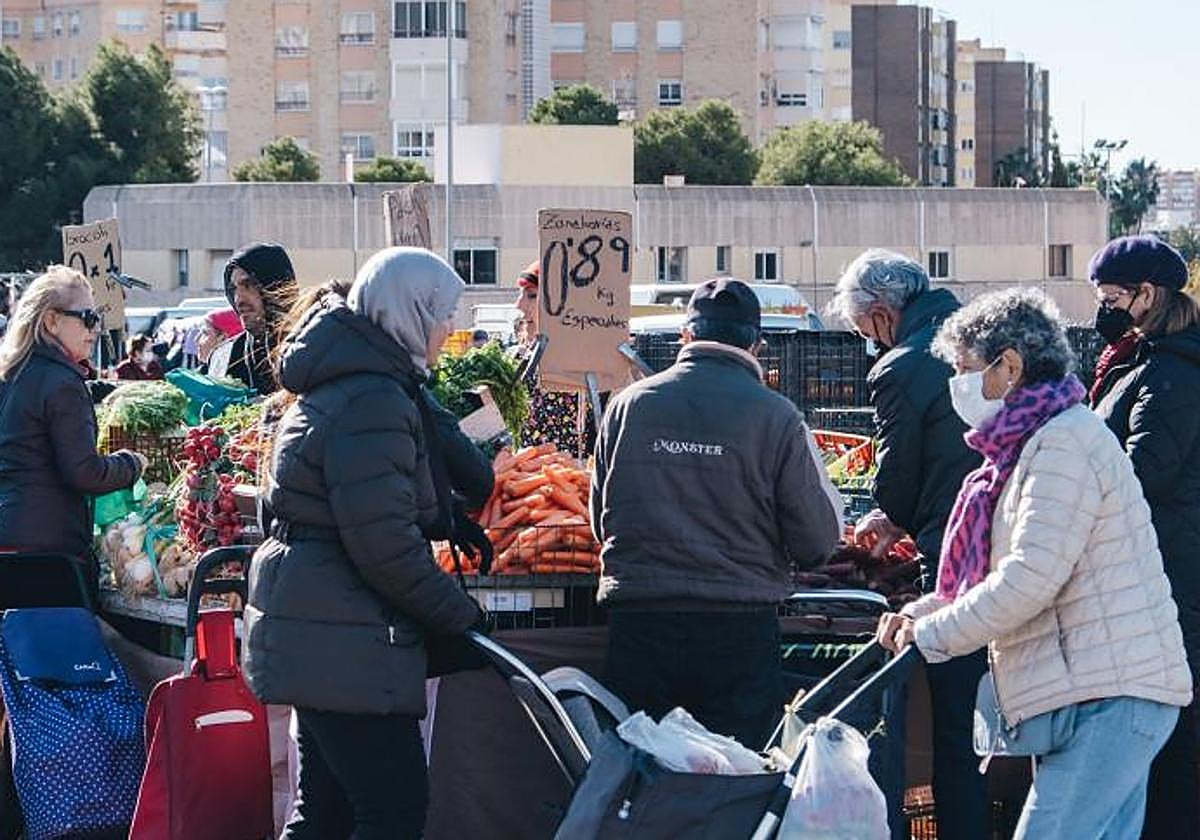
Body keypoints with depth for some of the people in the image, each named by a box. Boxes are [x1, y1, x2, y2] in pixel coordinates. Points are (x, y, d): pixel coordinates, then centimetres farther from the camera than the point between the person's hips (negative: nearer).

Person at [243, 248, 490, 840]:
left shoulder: (339, 385, 16)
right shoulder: (372, 402, -18)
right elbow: (384, 543, -21)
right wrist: (460, 615, -11)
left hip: (312, 630, 11)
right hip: (344, 645, -11)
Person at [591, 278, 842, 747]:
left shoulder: (628, 406, 2)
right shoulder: (776, 417, -5)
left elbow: (602, 521, 11)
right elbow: (817, 543, -3)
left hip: (638, 625, 2)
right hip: (740, 634, -2)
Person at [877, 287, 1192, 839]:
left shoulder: (1063, 444, -13)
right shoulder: (1034, 446, 21)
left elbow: (1031, 579, -20)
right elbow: (999, 574, 24)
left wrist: (931, 636, -11)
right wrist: (920, 613, 9)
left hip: (1109, 697, -11)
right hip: (1099, 693, 11)